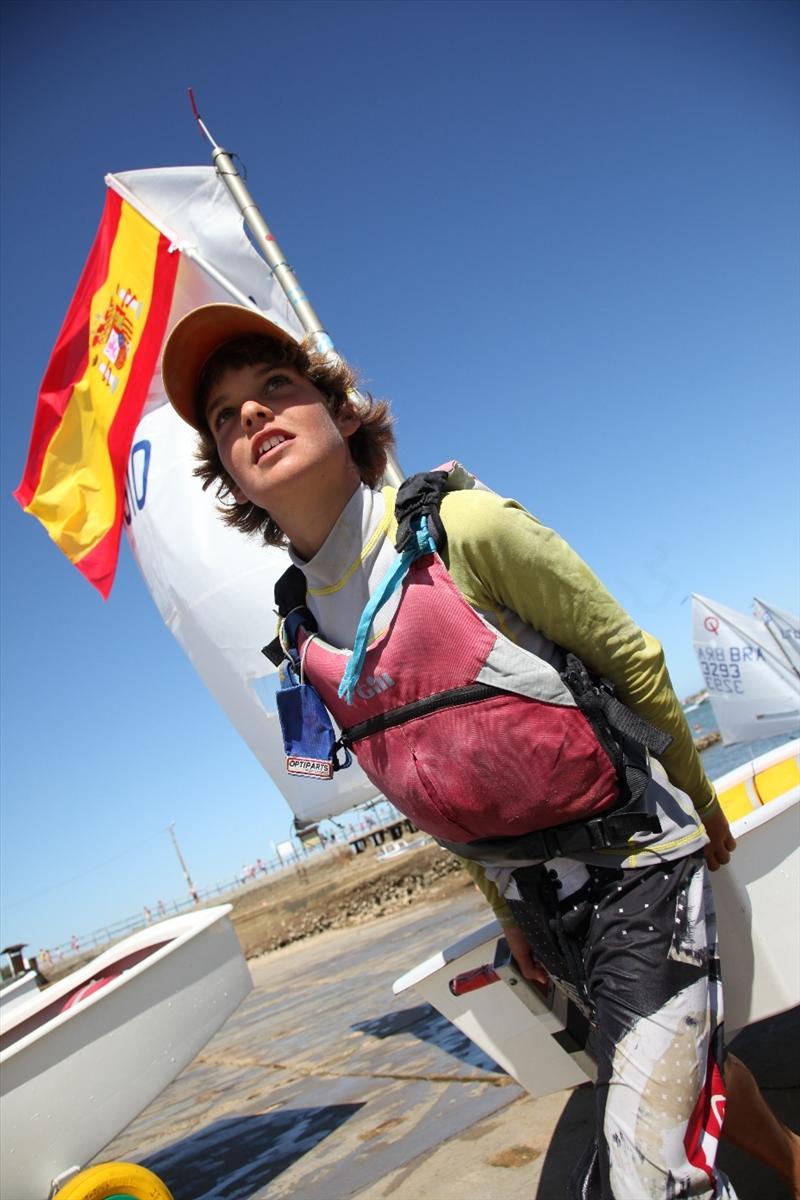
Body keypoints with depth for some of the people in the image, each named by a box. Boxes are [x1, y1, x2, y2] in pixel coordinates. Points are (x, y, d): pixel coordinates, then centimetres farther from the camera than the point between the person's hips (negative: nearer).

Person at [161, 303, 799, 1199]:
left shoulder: (462, 529, -20)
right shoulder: (305, 639, -3)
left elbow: (630, 658, -7)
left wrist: (698, 803, 6)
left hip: (638, 866, -5)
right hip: (540, 900, 5)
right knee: (686, 1071, 26)